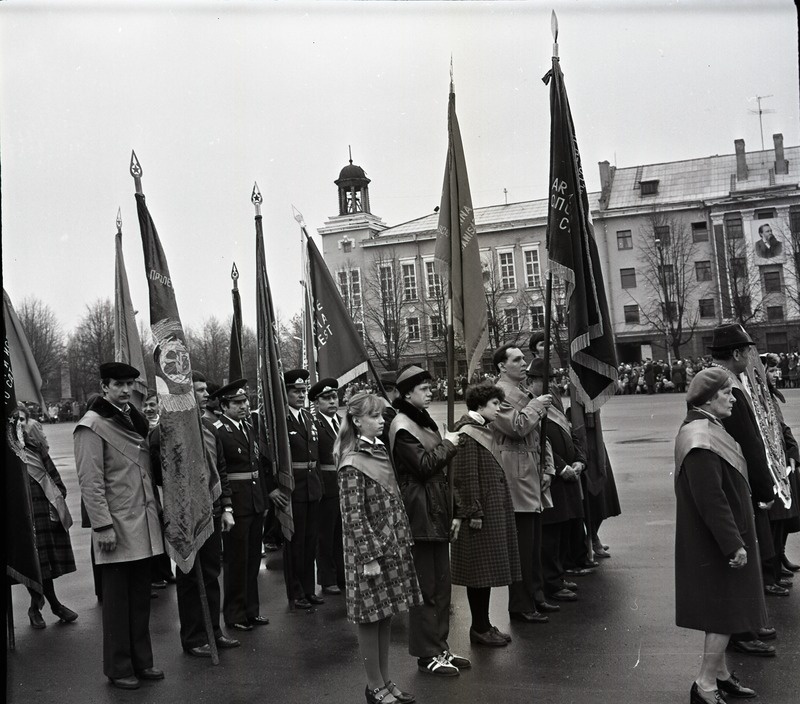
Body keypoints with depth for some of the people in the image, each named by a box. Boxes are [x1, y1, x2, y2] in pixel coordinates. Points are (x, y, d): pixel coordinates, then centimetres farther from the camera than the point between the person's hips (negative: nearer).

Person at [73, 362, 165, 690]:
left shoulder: (134, 418, 14)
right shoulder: (91, 425, -10)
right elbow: (90, 482, -14)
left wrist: (156, 509, 13)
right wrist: (103, 526, -18)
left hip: (144, 524, 7)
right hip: (118, 527, -7)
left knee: (141, 597, 14)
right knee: (117, 600, 5)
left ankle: (141, 661, 25)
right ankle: (118, 668, 18)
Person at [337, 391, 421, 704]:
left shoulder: (380, 450, 8)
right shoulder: (352, 465, -16)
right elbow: (353, 517, -17)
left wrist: (403, 539, 13)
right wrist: (370, 557, -17)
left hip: (392, 547, 8)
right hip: (369, 550, -8)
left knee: (385, 616, 15)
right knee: (370, 618, 5)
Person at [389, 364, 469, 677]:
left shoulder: (424, 421, 16)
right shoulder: (402, 427, -11)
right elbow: (424, 465, -21)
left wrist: (452, 513, 14)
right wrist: (446, 445, -5)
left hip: (437, 513, 9)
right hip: (420, 514, -9)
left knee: (441, 585, 13)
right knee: (425, 589, -1)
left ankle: (439, 648, 23)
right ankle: (427, 655, 9)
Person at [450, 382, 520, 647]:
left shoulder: (484, 431, 14)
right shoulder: (467, 435, -16)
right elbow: (466, 478, -19)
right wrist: (474, 513, -19)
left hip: (494, 513, 10)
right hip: (481, 515, -10)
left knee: (486, 571, 14)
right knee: (480, 572, 0)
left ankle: (484, 625, 23)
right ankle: (479, 628, 11)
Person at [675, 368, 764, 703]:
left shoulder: (706, 429, 9)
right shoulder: (702, 440, -24)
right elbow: (711, 499, -26)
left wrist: (736, 538, 20)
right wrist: (734, 544, -22)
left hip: (715, 539, 10)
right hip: (716, 541, -10)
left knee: (723, 610, 18)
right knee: (726, 611, -1)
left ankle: (720, 672, 30)